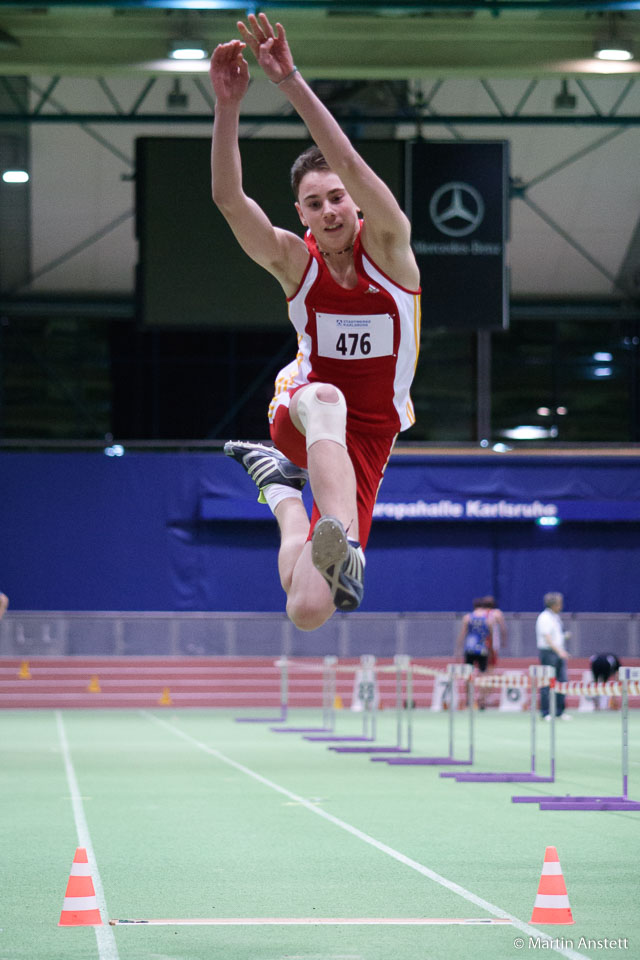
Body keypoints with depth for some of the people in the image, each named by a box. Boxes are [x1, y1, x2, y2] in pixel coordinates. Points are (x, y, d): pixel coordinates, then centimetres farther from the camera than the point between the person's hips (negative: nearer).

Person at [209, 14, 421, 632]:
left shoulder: (387, 245, -8)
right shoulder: (294, 260, -4)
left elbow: (352, 165, -26)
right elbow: (227, 197, -20)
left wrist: (291, 81, -37)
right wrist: (227, 105, -35)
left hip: (370, 435, -1)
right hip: (300, 410, 1)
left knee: (309, 610, -18)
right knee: (325, 400, -43)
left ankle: (283, 486, 3)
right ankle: (341, 548, -52)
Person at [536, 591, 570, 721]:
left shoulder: (556, 617, 16)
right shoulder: (544, 618, -12)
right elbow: (547, 637, -20)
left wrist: (565, 635, 10)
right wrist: (559, 651, -27)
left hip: (559, 653, 9)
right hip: (548, 652, -9)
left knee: (562, 682, 5)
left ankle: (559, 711, 12)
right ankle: (545, 713, -1)